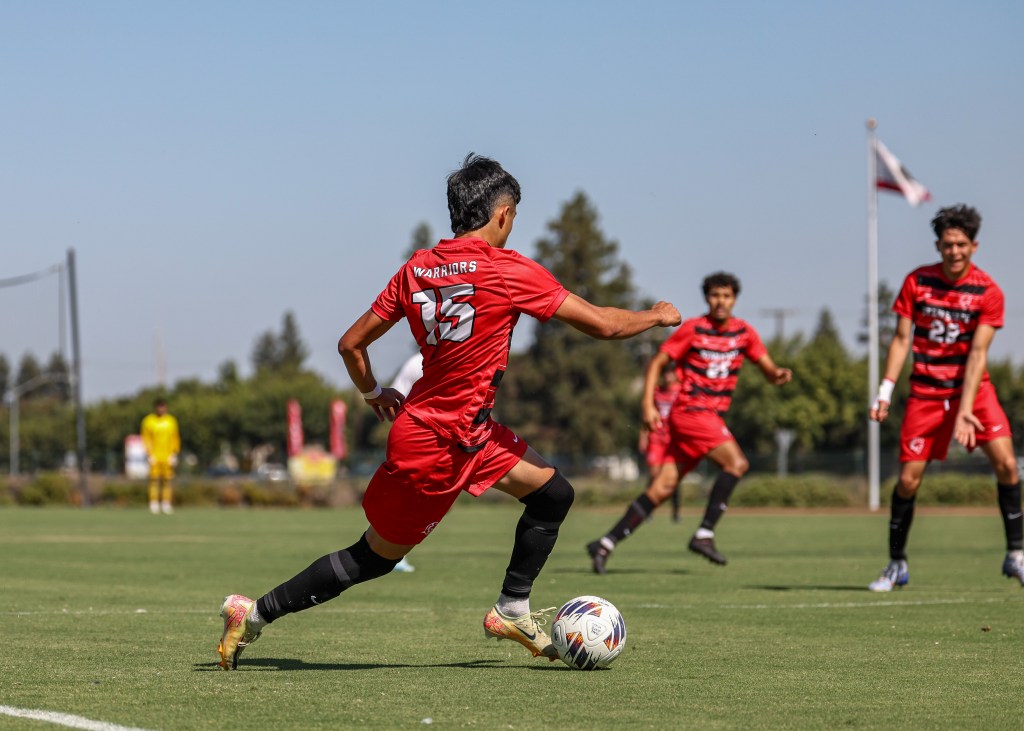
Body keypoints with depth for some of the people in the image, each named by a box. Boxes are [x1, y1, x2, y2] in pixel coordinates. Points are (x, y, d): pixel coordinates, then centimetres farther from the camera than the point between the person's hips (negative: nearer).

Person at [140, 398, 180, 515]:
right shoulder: (148, 421, 3)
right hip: (154, 456, -2)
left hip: (168, 456, 2)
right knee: (154, 480, -7)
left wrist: (174, 454, 2)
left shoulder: (171, 421, 10)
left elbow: (176, 439, 12)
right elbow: (146, 439, 2)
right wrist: (150, 455, -7)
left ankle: (167, 504, 2)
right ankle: (154, 505, -5)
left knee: (168, 480, -2)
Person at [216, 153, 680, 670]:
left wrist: (373, 393, 25)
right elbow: (603, 324, -11)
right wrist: (657, 317, 8)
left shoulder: (416, 269, 3)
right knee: (375, 557, 2)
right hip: (440, 444, -8)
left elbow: (351, 344, 6)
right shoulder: (509, 270, -15)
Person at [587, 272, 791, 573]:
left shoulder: (744, 332, 9)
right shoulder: (693, 329, -5)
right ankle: (704, 534, -19)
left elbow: (768, 370, 10)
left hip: (711, 417, 6)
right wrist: (648, 404, -12)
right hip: (690, 411, -6)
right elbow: (657, 362, -2)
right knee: (736, 462, -22)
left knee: (663, 487, 1)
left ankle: (606, 544, 4)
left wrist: (778, 374, -15)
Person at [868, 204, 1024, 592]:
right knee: (908, 479, -4)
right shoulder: (916, 282, -3)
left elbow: (978, 353, -13)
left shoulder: (988, 292, -8)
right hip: (925, 390, 1)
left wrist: (965, 410, -21)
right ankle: (896, 565, 12)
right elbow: (901, 339, 1)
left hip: (972, 386, -1)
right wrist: (885, 392, -7)